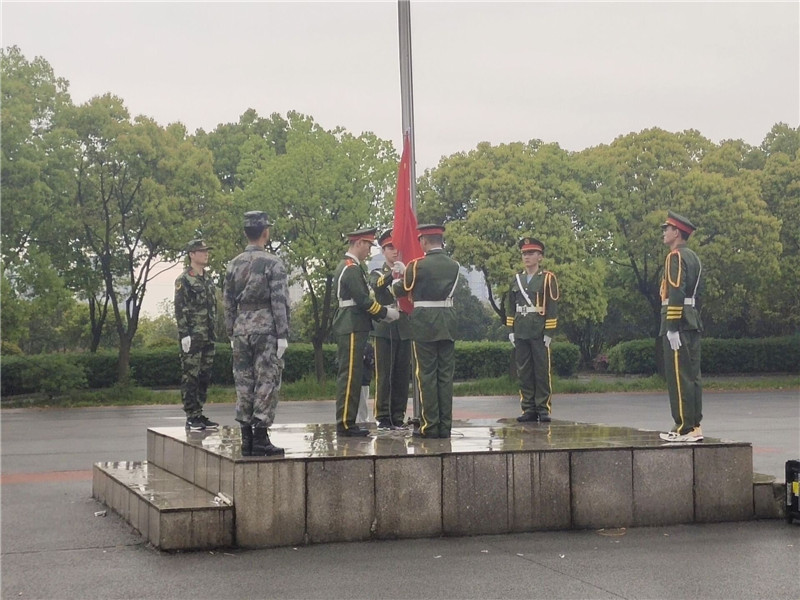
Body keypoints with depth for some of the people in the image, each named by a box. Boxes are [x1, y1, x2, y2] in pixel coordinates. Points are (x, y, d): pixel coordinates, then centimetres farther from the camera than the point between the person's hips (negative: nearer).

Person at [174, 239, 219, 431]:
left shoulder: (208, 279, 17)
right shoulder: (183, 280, -7)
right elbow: (180, 309, -12)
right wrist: (184, 335, -18)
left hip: (208, 337, 8)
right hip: (192, 337, -8)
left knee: (205, 377, 10)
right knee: (190, 377, -4)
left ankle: (199, 414, 16)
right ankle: (191, 417, -2)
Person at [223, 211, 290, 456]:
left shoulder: (234, 264, 9)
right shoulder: (273, 263, -7)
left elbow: (228, 302, 11)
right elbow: (279, 301, -12)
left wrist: (232, 334, 17)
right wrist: (282, 335, -9)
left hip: (241, 329, 5)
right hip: (266, 329, -5)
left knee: (244, 383, 8)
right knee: (267, 382, -1)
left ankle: (246, 439, 11)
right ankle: (260, 438, -4)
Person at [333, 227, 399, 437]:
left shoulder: (346, 266, 19)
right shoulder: (351, 268, -14)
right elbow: (363, 300, -19)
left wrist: (382, 312, 14)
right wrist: (386, 313, -8)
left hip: (350, 328, 11)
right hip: (352, 329, -11)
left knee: (350, 376, 11)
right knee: (350, 375, -9)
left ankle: (347, 423, 15)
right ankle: (345, 424, -7)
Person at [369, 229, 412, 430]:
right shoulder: (377, 274, 11)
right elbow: (376, 285, -13)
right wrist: (392, 274, -32)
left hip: (404, 328, 2)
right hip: (384, 328, -2)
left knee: (402, 374, 2)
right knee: (384, 374, -5)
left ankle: (398, 417, 8)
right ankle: (383, 417, -2)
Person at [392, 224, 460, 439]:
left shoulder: (417, 265, -9)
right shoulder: (453, 266, 6)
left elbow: (400, 290, 1)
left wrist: (396, 281, 27)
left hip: (424, 323, -5)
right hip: (448, 323, 5)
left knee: (426, 375, 0)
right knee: (446, 375, 6)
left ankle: (429, 426, 0)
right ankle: (445, 426, 8)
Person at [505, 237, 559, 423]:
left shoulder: (547, 278, 0)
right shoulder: (516, 280, 14)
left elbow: (552, 307, -4)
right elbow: (510, 306, 17)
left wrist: (549, 332, -9)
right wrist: (510, 330, 10)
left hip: (539, 334, -4)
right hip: (521, 334, 5)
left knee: (542, 371, -2)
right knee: (524, 372, 5)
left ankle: (543, 409, 3)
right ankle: (528, 409, 9)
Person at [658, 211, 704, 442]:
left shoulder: (675, 257, -11)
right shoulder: (693, 257, 18)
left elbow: (676, 293, -19)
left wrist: (672, 327, -21)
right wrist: (689, 322, 20)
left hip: (677, 325, -9)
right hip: (693, 323, 9)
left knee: (678, 377, -7)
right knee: (692, 375, 9)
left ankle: (684, 428, -6)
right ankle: (695, 425, 12)